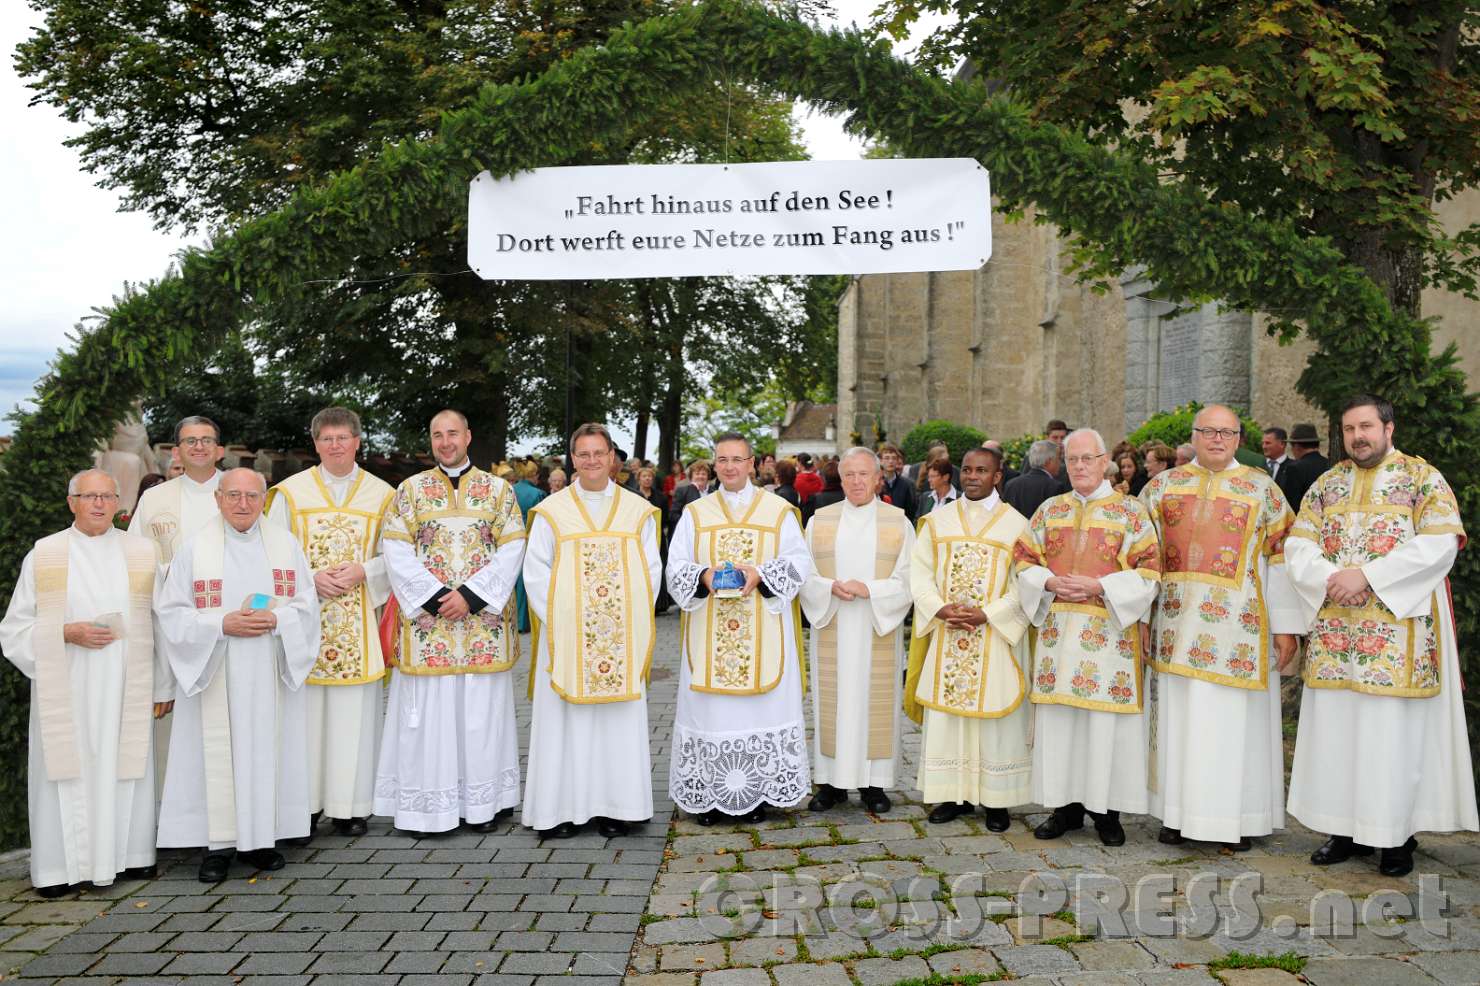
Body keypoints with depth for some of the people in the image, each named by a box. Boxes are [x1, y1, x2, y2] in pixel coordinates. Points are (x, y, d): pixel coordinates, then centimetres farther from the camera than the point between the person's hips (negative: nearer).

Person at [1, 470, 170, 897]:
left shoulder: (141, 553, 7)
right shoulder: (44, 555, 3)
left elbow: (158, 624, 8)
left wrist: (161, 686, 7)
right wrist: (67, 633, -14)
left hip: (124, 687, 1)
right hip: (64, 688, -1)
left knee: (125, 767, 4)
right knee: (65, 770, -1)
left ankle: (128, 855, 17)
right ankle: (59, 866, 11)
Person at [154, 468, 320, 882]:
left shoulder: (286, 544, 5)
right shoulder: (195, 547, 0)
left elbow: (307, 604, 6)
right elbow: (171, 611, -1)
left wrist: (276, 620, -13)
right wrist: (222, 624, -15)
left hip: (269, 676, 2)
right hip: (214, 672, -1)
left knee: (266, 749, 4)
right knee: (217, 751, -1)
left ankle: (260, 837, 15)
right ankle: (218, 842, 9)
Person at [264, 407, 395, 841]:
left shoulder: (381, 495, 7)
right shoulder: (291, 492, 5)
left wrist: (363, 571, -10)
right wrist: (312, 578, -11)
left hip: (359, 622, 1)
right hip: (305, 618, 0)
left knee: (353, 713, 2)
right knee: (305, 712, 1)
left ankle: (348, 805, 12)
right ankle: (305, 805, 12)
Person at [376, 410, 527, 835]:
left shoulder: (498, 489, 6)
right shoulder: (410, 490, 6)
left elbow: (510, 549, -2)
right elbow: (396, 551, -1)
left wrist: (471, 594, -12)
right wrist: (435, 598, -11)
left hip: (484, 622, 0)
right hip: (427, 622, 0)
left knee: (482, 709, 5)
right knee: (429, 711, 2)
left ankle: (483, 801, 15)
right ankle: (430, 802, 12)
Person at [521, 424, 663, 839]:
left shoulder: (638, 510, 7)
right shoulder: (551, 512, 3)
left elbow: (651, 570, 6)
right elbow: (535, 571, 1)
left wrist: (633, 620, -4)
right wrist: (557, 622, -8)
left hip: (622, 639, 1)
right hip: (566, 637, -1)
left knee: (619, 722, 4)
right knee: (564, 722, 2)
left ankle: (614, 807, 14)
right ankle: (560, 809, 10)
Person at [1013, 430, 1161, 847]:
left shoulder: (1130, 511, 1)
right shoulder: (1049, 509, 11)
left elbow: (1148, 569, -3)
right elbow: (1023, 558, 11)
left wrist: (1100, 586, -15)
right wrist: (1049, 582, -9)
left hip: (1109, 631, -3)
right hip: (1057, 629, 3)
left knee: (1105, 719, 0)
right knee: (1058, 717, 5)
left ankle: (1106, 809, 13)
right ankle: (1066, 804, 16)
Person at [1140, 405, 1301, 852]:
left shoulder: (1262, 488, 3)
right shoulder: (1163, 486, 8)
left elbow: (1280, 558, 0)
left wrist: (1285, 626, -5)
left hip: (1239, 623, -2)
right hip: (1178, 621, 2)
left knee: (1235, 719, 3)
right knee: (1179, 716, 7)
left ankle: (1237, 818, 15)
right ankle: (1178, 812, 18)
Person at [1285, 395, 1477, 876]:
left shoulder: (1423, 478, 0)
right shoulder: (1327, 483, 12)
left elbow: (1440, 544, -12)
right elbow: (1298, 545, 7)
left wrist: (1367, 575, -18)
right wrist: (1330, 579, -13)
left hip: (1398, 629, -4)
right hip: (1334, 630, 4)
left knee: (1395, 729, 0)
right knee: (1335, 726, 6)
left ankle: (1397, 835, 12)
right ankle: (1346, 827, 16)